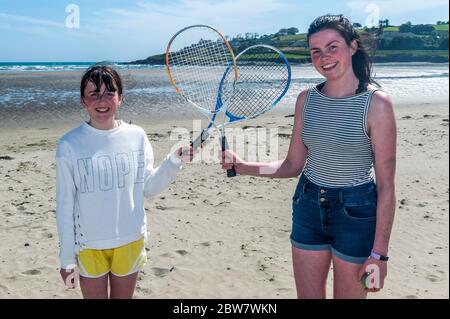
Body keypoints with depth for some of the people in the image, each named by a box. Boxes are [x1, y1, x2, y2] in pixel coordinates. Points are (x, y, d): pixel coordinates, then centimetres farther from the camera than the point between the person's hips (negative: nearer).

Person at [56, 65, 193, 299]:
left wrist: (174, 161, -14)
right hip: (89, 246, -2)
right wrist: (67, 258, -3)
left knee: (123, 296, 18)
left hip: (130, 242, 2)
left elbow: (148, 188, 1)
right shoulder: (69, 145, -11)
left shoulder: (136, 135, -4)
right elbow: (65, 204, -6)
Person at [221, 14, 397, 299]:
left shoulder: (376, 102, -14)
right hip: (308, 208, 4)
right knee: (307, 295, 16)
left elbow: (386, 185, -13)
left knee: (348, 294, 12)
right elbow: (293, 165, 5)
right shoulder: (306, 99, 1)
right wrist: (242, 166, -7)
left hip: (356, 213, -4)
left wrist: (379, 253, -14)